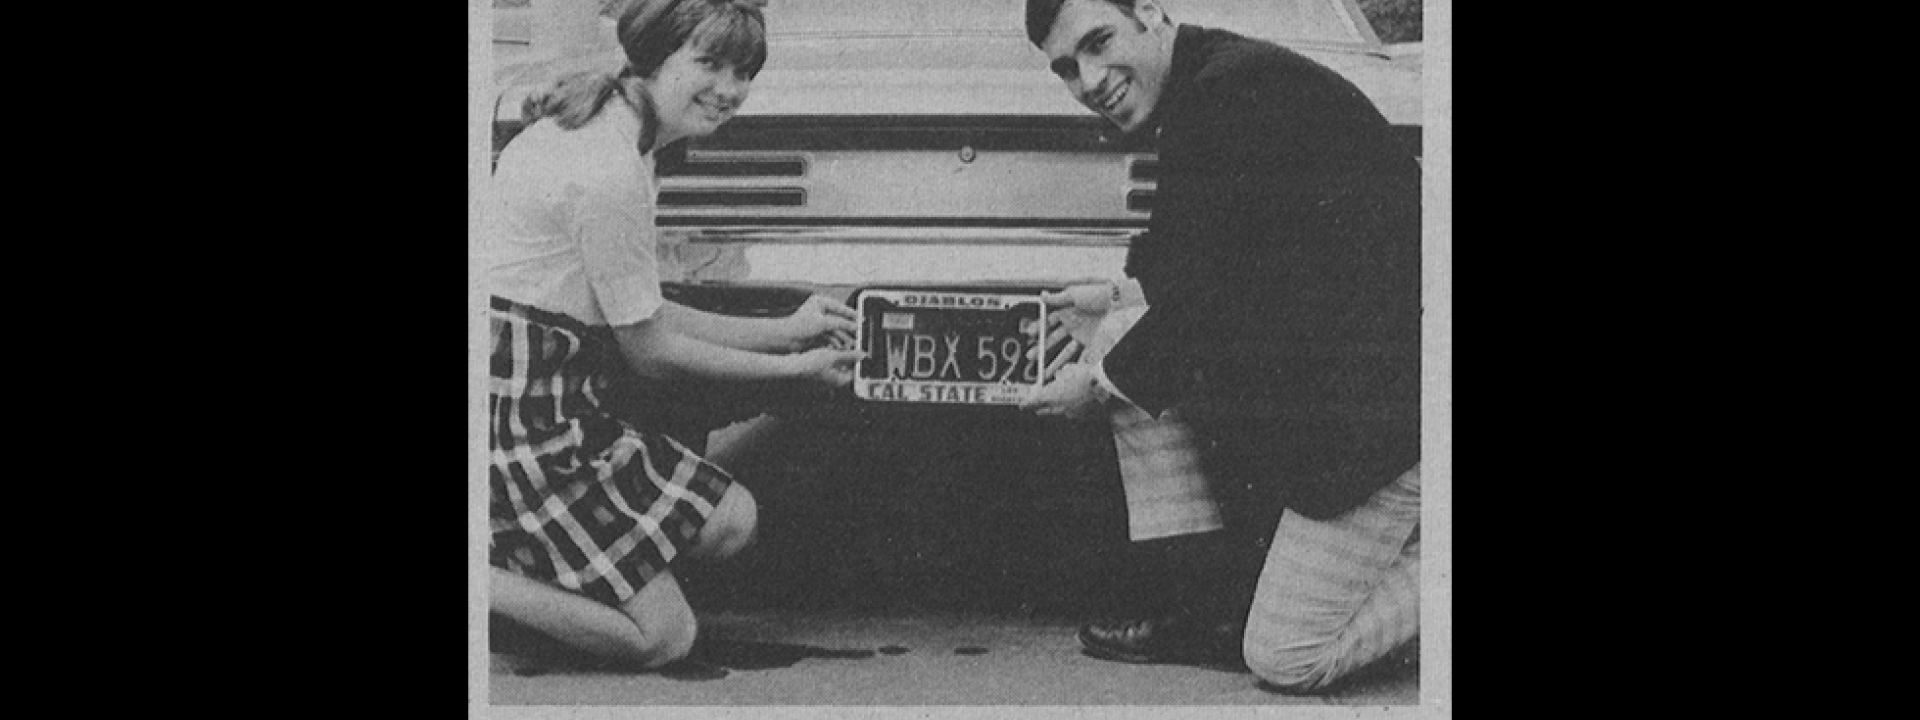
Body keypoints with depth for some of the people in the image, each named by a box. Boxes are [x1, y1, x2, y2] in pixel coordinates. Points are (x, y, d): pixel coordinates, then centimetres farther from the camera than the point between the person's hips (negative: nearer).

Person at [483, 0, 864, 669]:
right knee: (662, 637, -8)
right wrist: (793, 369, 0)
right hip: (521, 409, -10)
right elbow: (651, 350, -11)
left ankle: (512, 554, 6)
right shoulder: (609, 174, -21)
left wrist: (784, 330, 15)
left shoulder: (603, 131, 11)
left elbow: (641, 315, 15)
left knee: (732, 520, 9)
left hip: (557, 402, 10)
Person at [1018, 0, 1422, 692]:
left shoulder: (1235, 92, -21)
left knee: (1287, 659, -8)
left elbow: (1213, 300, -17)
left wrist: (1102, 384, -4)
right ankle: (1218, 604, 10)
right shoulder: (1217, 81, 10)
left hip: (1392, 397, -10)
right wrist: (1122, 296, 18)